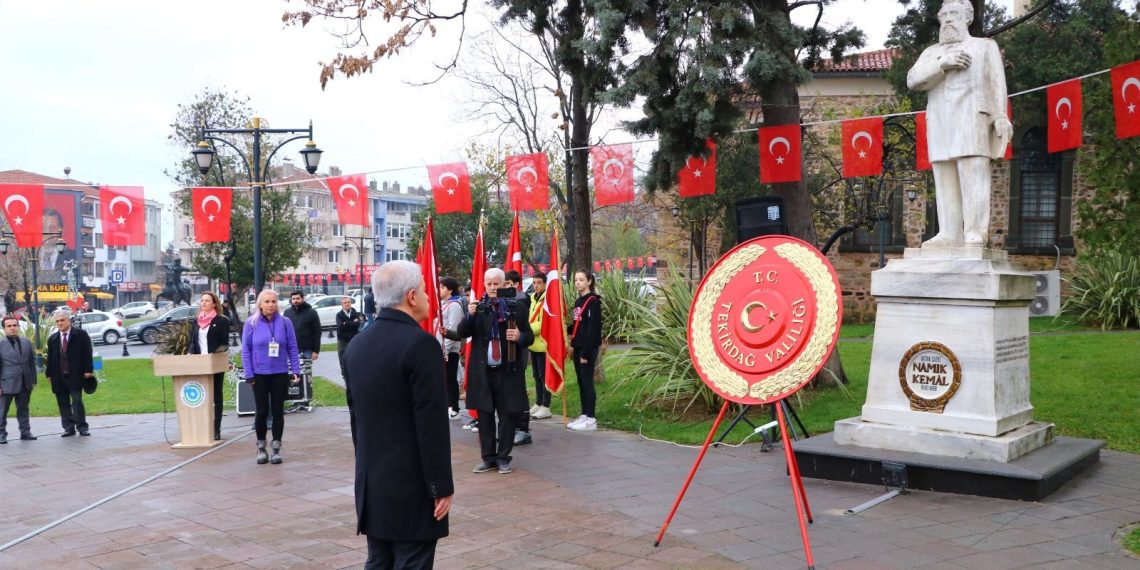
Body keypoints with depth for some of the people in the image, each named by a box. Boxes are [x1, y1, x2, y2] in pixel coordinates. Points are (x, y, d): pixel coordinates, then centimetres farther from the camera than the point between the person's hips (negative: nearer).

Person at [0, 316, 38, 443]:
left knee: (23, 409, 12)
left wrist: (33, 380, 8)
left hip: (25, 383, 4)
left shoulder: (27, 343, 8)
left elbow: (32, 362, 12)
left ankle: (25, 432, 19)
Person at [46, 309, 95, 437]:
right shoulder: (52, 339, 11)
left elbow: (88, 353, -4)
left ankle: (82, 426, 2)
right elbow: (50, 358, 14)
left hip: (75, 375, -4)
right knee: (63, 404, 6)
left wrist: (88, 370, -9)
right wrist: (49, 373, 8)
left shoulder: (81, 334, -1)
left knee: (77, 401, -6)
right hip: (59, 377, 4)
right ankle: (68, 428, 12)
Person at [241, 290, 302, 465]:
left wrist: (296, 370, -5)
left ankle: (276, 447, 16)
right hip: (259, 374, 0)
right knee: (262, 411, 5)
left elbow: (292, 348, 1)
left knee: (278, 411, 6)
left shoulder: (284, 322, -1)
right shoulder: (251, 323, -2)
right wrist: (249, 374, -7)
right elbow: (245, 350, -1)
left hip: (280, 374, 1)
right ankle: (261, 447, 21)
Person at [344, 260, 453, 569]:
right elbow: (432, 423, -18)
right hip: (412, 484, -7)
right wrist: (442, 486, -12)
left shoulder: (357, 344, 7)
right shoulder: (420, 343, -17)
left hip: (371, 480, 8)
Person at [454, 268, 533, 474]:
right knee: (484, 415, 8)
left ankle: (503, 457, 16)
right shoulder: (477, 306, 5)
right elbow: (462, 333, 0)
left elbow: (529, 336, 5)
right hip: (483, 370, 2)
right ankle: (488, 458, 19)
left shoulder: (517, 306, 0)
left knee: (507, 416, 5)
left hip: (508, 370, -2)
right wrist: (470, 315, -18)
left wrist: (520, 336, -17)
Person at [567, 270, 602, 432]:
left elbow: (593, 328, -17)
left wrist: (586, 352, -19)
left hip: (588, 348, -8)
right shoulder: (578, 301, 15)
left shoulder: (593, 301, -11)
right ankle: (584, 416, 19)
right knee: (581, 382, 12)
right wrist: (566, 328, -1)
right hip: (578, 348, 8)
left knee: (587, 382, -5)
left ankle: (591, 420, 0)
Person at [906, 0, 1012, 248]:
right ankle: (949, 234, -6)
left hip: (971, 120, -3)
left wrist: (1001, 117, -8)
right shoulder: (931, 53, 23)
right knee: (944, 180, -3)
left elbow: (997, 83, 6)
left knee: (973, 177, -12)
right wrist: (942, 64, -10)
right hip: (939, 124, 3)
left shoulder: (985, 46, 17)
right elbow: (913, 79, 5)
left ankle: (975, 234, -17)